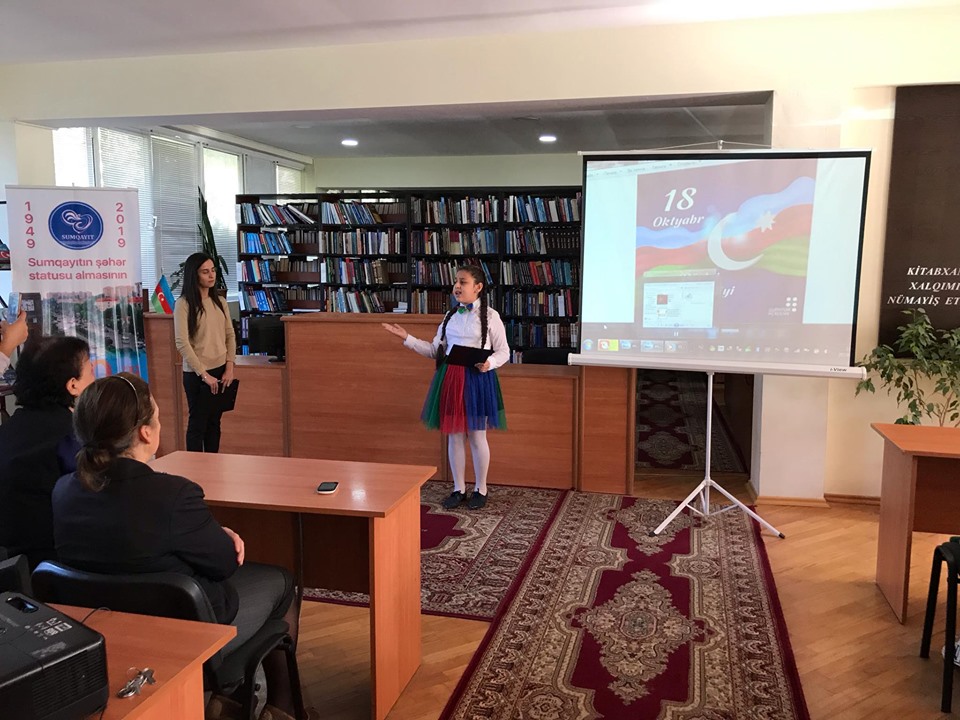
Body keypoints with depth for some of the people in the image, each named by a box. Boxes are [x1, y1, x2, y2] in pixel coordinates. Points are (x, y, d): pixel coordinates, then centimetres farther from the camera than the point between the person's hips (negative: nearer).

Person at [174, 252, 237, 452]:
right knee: (198, 423, 5)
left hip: (220, 371, 5)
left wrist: (229, 367, -1)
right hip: (197, 374, -5)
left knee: (214, 422, 13)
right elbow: (182, 343, -15)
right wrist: (204, 374, -16)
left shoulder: (220, 301, 7)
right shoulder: (184, 303, -10)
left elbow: (230, 335, 9)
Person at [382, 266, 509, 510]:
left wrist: (489, 363, -21)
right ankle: (459, 489, 23)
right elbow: (436, 350, 10)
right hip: (450, 377, 5)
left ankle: (480, 489, 20)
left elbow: (504, 352, -1)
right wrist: (407, 338, 3)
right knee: (453, 434, 9)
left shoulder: (490, 316, -4)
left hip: (477, 378, -5)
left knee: (476, 435, 3)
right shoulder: (450, 316, 10)